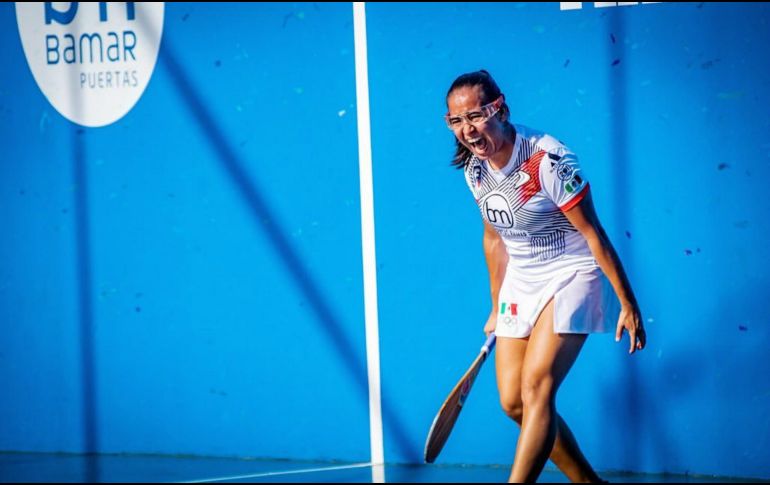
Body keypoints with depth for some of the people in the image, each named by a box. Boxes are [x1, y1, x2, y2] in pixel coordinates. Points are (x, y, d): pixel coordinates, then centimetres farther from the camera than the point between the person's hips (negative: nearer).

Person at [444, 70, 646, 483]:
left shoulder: (548, 160, -22)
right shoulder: (474, 169, -2)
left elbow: (593, 234, -16)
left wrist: (628, 304, -13)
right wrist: (497, 308, 20)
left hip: (571, 277, -7)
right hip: (520, 284, 7)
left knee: (536, 389, -20)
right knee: (513, 402, 2)